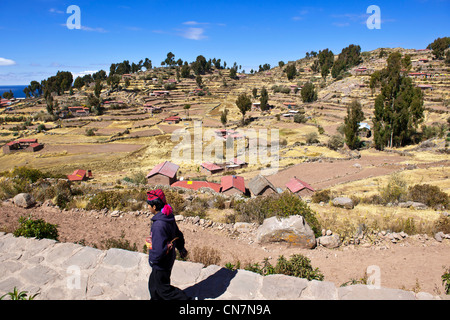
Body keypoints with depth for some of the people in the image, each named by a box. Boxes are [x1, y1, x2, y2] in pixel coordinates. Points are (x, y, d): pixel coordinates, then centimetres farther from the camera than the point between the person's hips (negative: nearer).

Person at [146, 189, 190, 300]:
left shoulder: (158, 225, -32)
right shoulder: (169, 217, -4)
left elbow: (159, 249, -31)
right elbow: (178, 235, 11)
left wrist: (152, 259, -12)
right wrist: (181, 248, 25)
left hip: (161, 263, -9)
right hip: (169, 258, 9)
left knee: (162, 287, 11)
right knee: (153, 283, 26)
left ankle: (185, 299, 16)